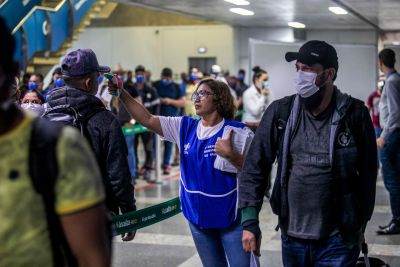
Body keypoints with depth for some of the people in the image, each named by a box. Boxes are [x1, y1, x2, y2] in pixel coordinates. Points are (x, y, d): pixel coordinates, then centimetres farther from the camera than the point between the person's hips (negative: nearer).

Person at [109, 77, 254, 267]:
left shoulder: (239, 132, -11)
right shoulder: (184, 127, 4)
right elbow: (147, 119, 1)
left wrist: (230, 155, -25)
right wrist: (122, 94, -7)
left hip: (232, 219, -5)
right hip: (198, 217, 5)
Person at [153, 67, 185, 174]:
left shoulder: (176, 87, 3)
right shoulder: (155, 85, 4)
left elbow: (183, 103, 1)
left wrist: (170, 101, -13)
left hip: (171, 118, 0)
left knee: (168, 142, 5)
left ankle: (166, 164, 14)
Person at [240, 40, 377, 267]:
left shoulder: (355, 114, -8)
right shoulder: (280, 112, -3)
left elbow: (367, 173, 0)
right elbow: (255, 168, -1)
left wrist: (360, 226, 6)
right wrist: (250, 221, -8)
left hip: (338, 241, -3)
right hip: (292, 238, 3)